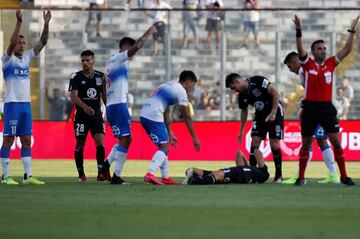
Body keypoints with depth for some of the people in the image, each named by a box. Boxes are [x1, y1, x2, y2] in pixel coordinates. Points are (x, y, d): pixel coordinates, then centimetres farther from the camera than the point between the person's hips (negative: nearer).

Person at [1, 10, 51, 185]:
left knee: (26, 141, 6)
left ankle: (28, 176, 7)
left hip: (26, 105, 7)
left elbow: (43, 42, 7)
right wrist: (19, 22, -32)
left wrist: (46, 24, -6)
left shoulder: (27, 57, 12)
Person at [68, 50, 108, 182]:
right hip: (81, 116, -2)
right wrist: (84, 107, -31)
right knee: (80, 145, 5)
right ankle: (81, 174, 15)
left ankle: (101, 173, -16)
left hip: (97, 114, 2)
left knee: (100, 142, -12)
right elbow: (73, 96, -14)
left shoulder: (101, 76, 7)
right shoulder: (76, 77, -3)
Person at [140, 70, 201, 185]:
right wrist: (195, 138, 4)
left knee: (163, 147, 18)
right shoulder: (181, 91, -1)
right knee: (164, 148, -10)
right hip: (154, 117, -9)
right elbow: (187, 117, -1)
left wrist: (170, 134, 27)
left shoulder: (169, 85, 26)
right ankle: (150, 174, -28)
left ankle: (165, 178, 19)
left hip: (144, 115, 9)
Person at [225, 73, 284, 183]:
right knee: (254, 142, -7)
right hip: (260, 115, 6)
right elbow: (244, 112, 15)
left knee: (274, 144, -10)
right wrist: (241, 130, 15)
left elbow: (275, 94, -21)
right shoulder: (242, 96, 0)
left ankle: (278, 175, 2)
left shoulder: (258, 81, -21)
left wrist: (273, 114, -24)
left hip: (275, 112, -6)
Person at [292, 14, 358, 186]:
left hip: (327, 107, 2)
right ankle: (301, 177, 14)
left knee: (336, 142, -3)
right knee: (306, 144, 7)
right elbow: (300, 49, -16)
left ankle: (344, 176, 4)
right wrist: (299, 31, -28)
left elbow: (346, 50, 5)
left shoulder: (331, 63, 6)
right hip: (310, 107, -2)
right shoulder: (307, 64, -1)